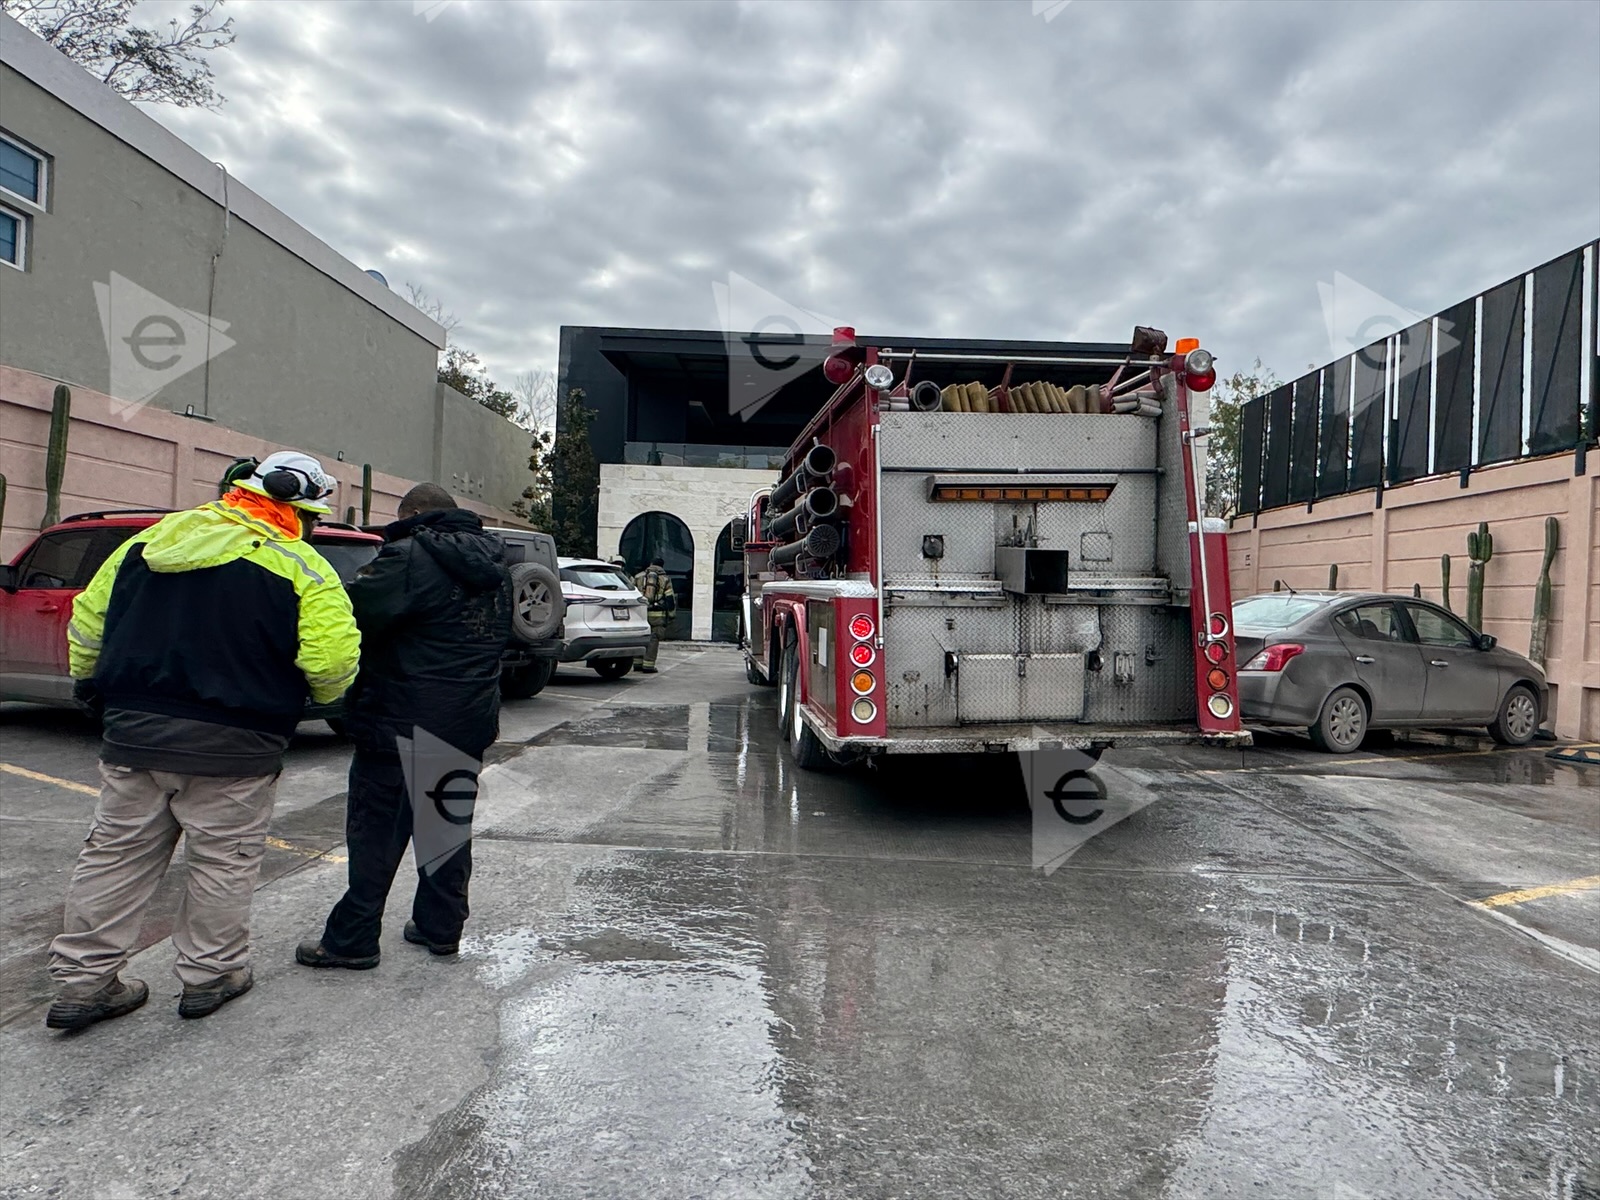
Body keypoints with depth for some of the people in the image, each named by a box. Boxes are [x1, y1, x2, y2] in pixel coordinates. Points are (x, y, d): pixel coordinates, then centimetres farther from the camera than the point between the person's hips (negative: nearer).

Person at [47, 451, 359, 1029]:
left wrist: (90, 687, 29)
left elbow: (87, 622, 14)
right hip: (231, 745, -5)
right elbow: (332, 662, -17)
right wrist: (325, 694, 5)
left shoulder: (147, 542, 9)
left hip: (132, 733, 5)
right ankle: (210, 973, 22)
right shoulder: (300, 568, -11)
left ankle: (83, 979, 23)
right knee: (224, 858, 11)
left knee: (116, 852, 16)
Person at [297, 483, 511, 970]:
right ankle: (440, 926, 25)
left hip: (404, 724, -7)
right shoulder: (494, 567, 11)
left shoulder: (409, 558, -15)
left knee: (377, 831, 3)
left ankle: (351, 939, 11)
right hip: (470, 724, 7)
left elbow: (355, 612, -18)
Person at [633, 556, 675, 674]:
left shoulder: (638, 576, 11)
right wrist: (671, 615, 8)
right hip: (657, 615, -3)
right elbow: (670, 599, 1)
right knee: (653, 639, 1)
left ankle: (637, 663, 13)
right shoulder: (665, 579, 4)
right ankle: (648, 665, -3)